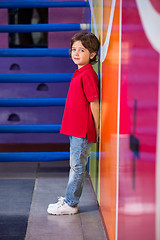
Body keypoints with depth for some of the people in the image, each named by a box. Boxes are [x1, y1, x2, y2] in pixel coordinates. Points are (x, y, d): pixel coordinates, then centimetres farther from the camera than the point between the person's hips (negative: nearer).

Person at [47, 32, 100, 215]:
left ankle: (70, 204, 7)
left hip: (83, 131, -10)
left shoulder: (88, 74, -16)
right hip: (75, 129, 10)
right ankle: (70, 199, 27)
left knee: (77, 167, -1)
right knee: (75, 166, 17)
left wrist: (96, 129, -13)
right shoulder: (79, 73, 15)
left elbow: (94, 103, -17)